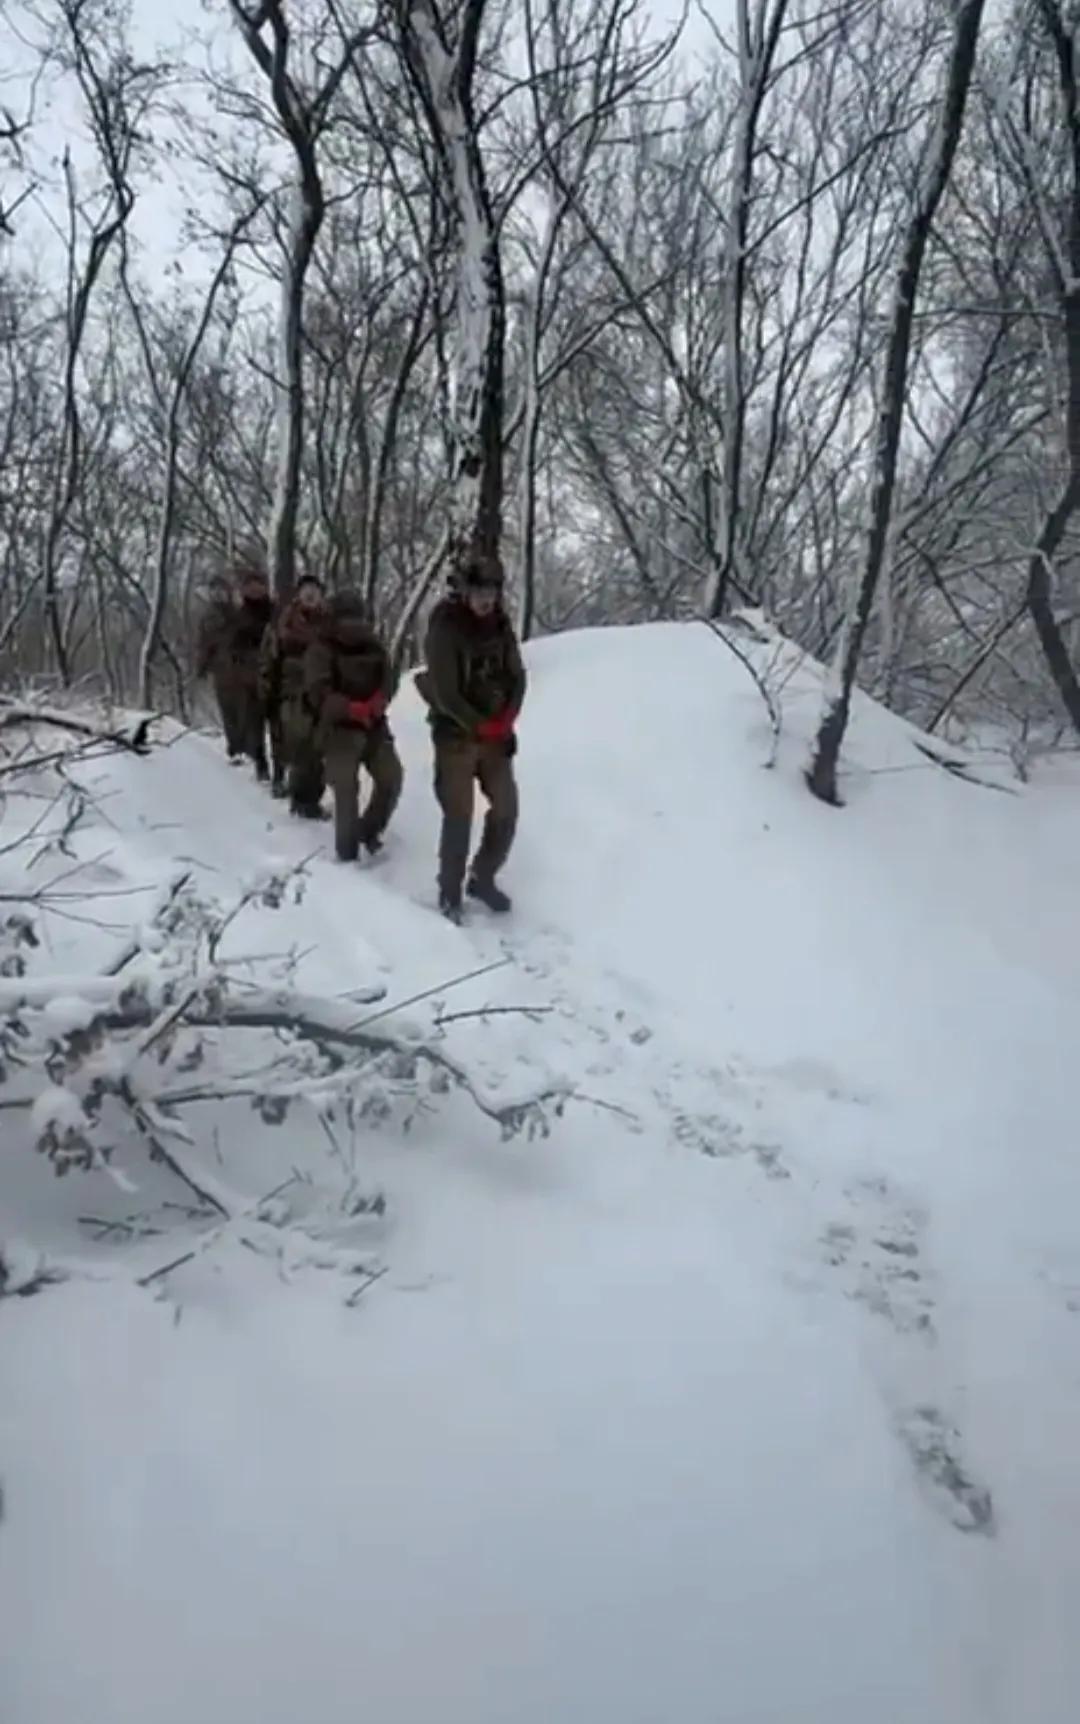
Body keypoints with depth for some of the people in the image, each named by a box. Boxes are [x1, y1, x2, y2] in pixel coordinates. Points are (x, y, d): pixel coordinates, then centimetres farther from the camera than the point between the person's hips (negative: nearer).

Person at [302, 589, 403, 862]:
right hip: (339, 728, -5)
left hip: (374, 726, 5)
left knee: (392, 777, 1)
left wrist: (379, 700, -18)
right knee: (346, 790, -10)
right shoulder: (321, 649, -7)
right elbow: (319, 693, -16)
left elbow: (390, 678, 5)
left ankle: (370, 830, 23)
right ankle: (347, 853, 1)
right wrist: (353, 708, -29)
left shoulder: (373, 645, 9)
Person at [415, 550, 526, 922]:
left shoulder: (501, 627, 4)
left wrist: (505, 719, -9)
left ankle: (483, 878, 24)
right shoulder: (445, 628, -14)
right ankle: (450, 894, 9)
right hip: (456, 733, -6)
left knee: (506, 809, 7)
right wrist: (481, 725, -15)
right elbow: (445, 691, -17)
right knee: (459, 816, -4)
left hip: (497, 734, 6)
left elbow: (517, 678, 6)